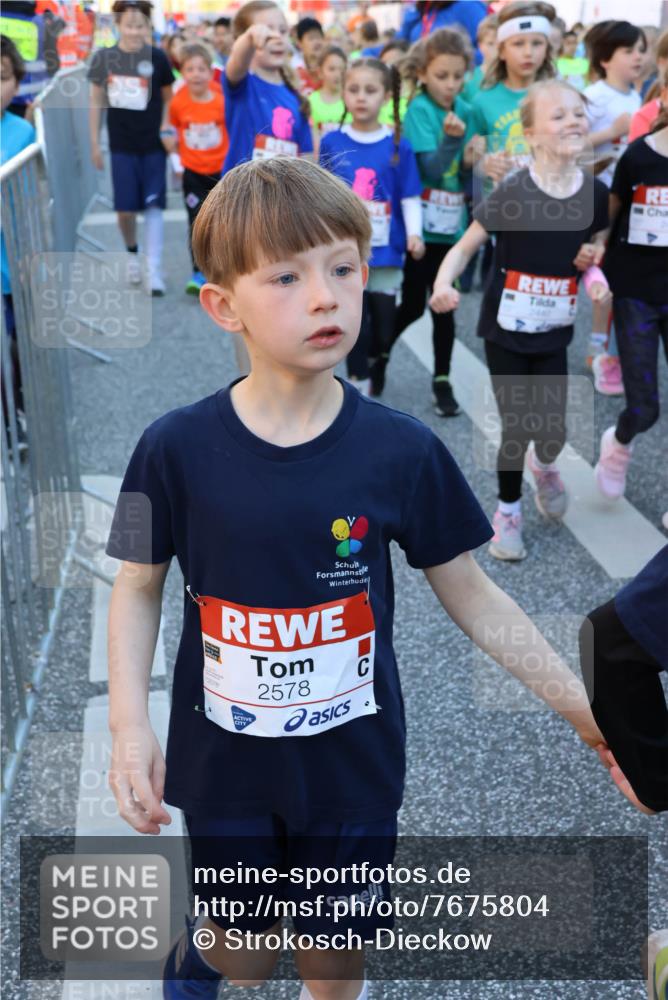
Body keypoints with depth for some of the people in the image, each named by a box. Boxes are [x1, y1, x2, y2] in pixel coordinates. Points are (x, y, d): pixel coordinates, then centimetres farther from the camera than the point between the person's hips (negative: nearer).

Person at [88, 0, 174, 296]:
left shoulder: (157, 58, -4)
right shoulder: (103, 57, -1)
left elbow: (168, 99, 6)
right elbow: (96, 101, 6)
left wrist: (166, 130, -9)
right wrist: (94, 143, 4)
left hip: (153, 145, -1)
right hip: (121, 145, 1)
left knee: (153, 205, -4)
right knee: (125, 207, 3)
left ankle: (154, 271, -3)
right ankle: (132, 254, 30)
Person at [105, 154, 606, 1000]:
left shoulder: (402, 452, -14)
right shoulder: (176, 448, -15)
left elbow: (472, 596, -5)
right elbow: (138, 587, -3)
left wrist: (584, 711, -4)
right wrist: (130, 723, -14)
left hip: (352, 764, 1)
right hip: (223, 762, 0)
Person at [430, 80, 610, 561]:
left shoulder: (595, 192, -5)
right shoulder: (512, 192, -17)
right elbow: (464, 247, -13)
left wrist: (595, 262, -8)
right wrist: (444, 283, -33)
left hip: (555, 333, 3)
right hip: (506, 329, -3)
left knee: (554, 429, 3)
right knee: (517, 427, 2)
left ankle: (544, 463, 43)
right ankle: (509, 509, 29)